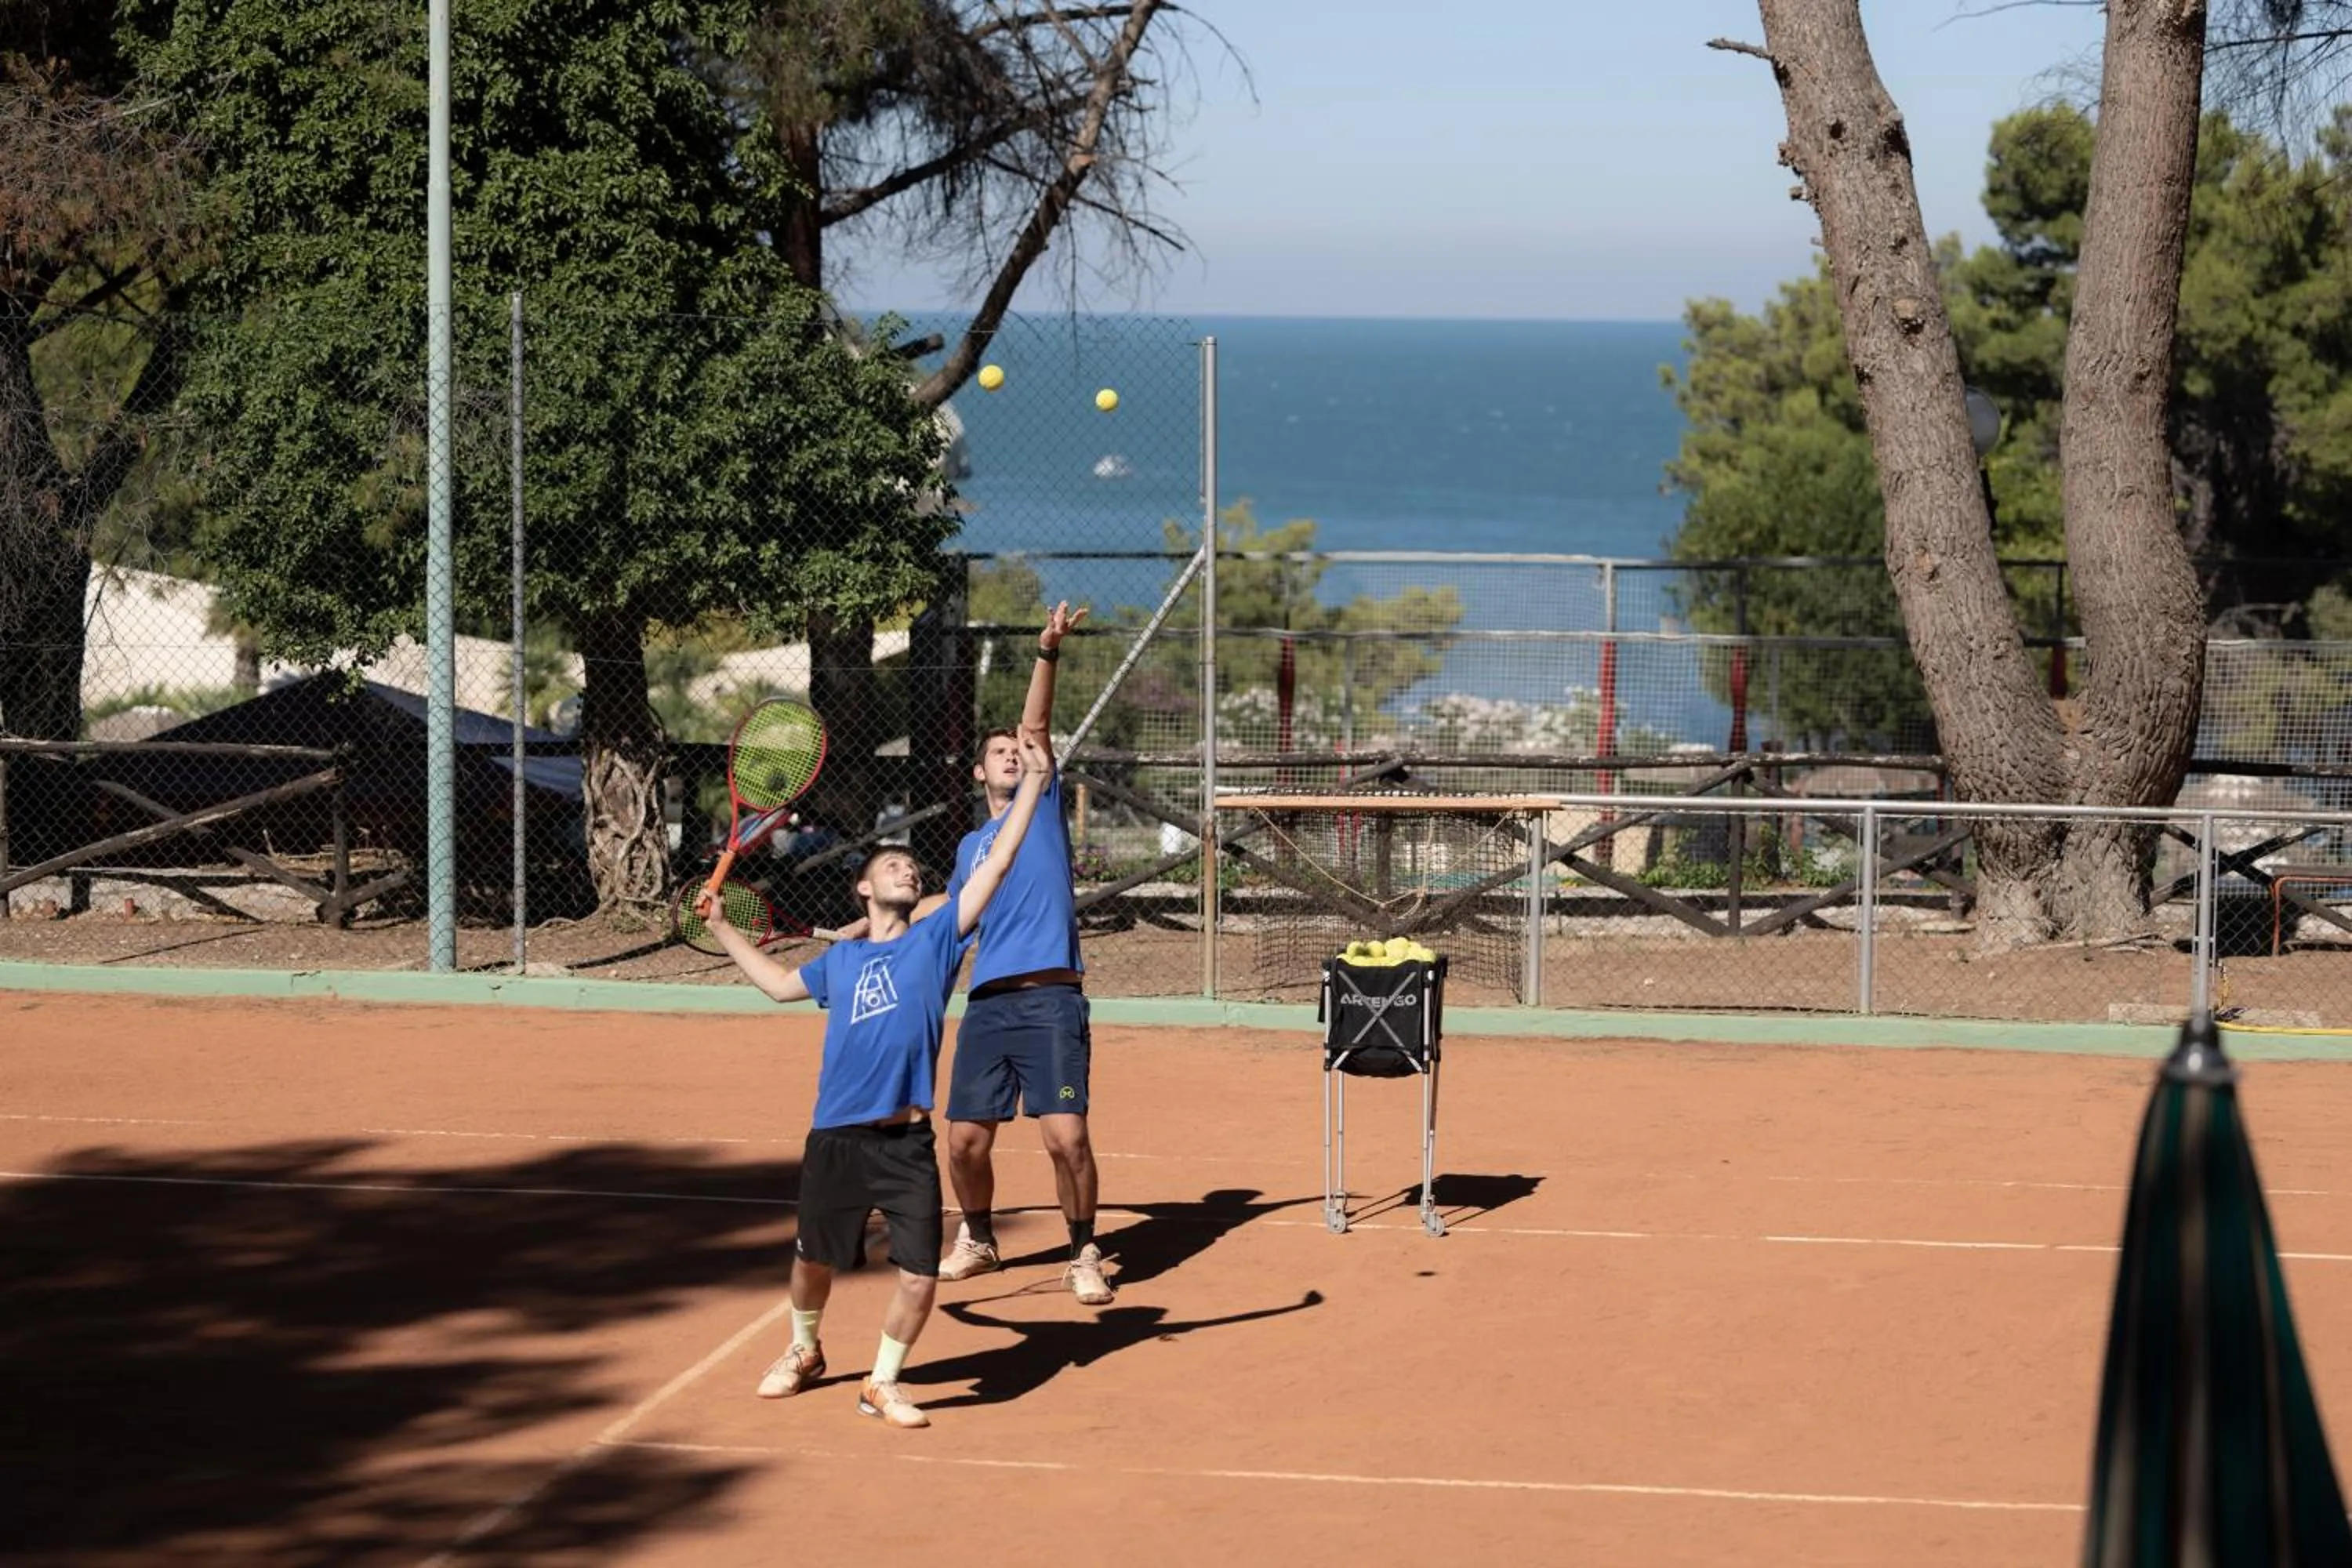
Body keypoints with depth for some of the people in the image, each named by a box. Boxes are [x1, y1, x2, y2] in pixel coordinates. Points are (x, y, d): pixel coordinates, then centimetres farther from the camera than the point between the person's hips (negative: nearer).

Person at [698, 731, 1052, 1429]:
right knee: (814, 1259, 15)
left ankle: (883, 1383, 14)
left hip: (907, 1144, -2)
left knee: (921, 1276, -7)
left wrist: (1032, 785, -9)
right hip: (836, 1139, 2)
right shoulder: (840, 959, 13)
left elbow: (996, 865, -3)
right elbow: (781, 983, 34)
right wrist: (722, 928, 32)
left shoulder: (936, 939, 5)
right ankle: (804, 1351, 44)